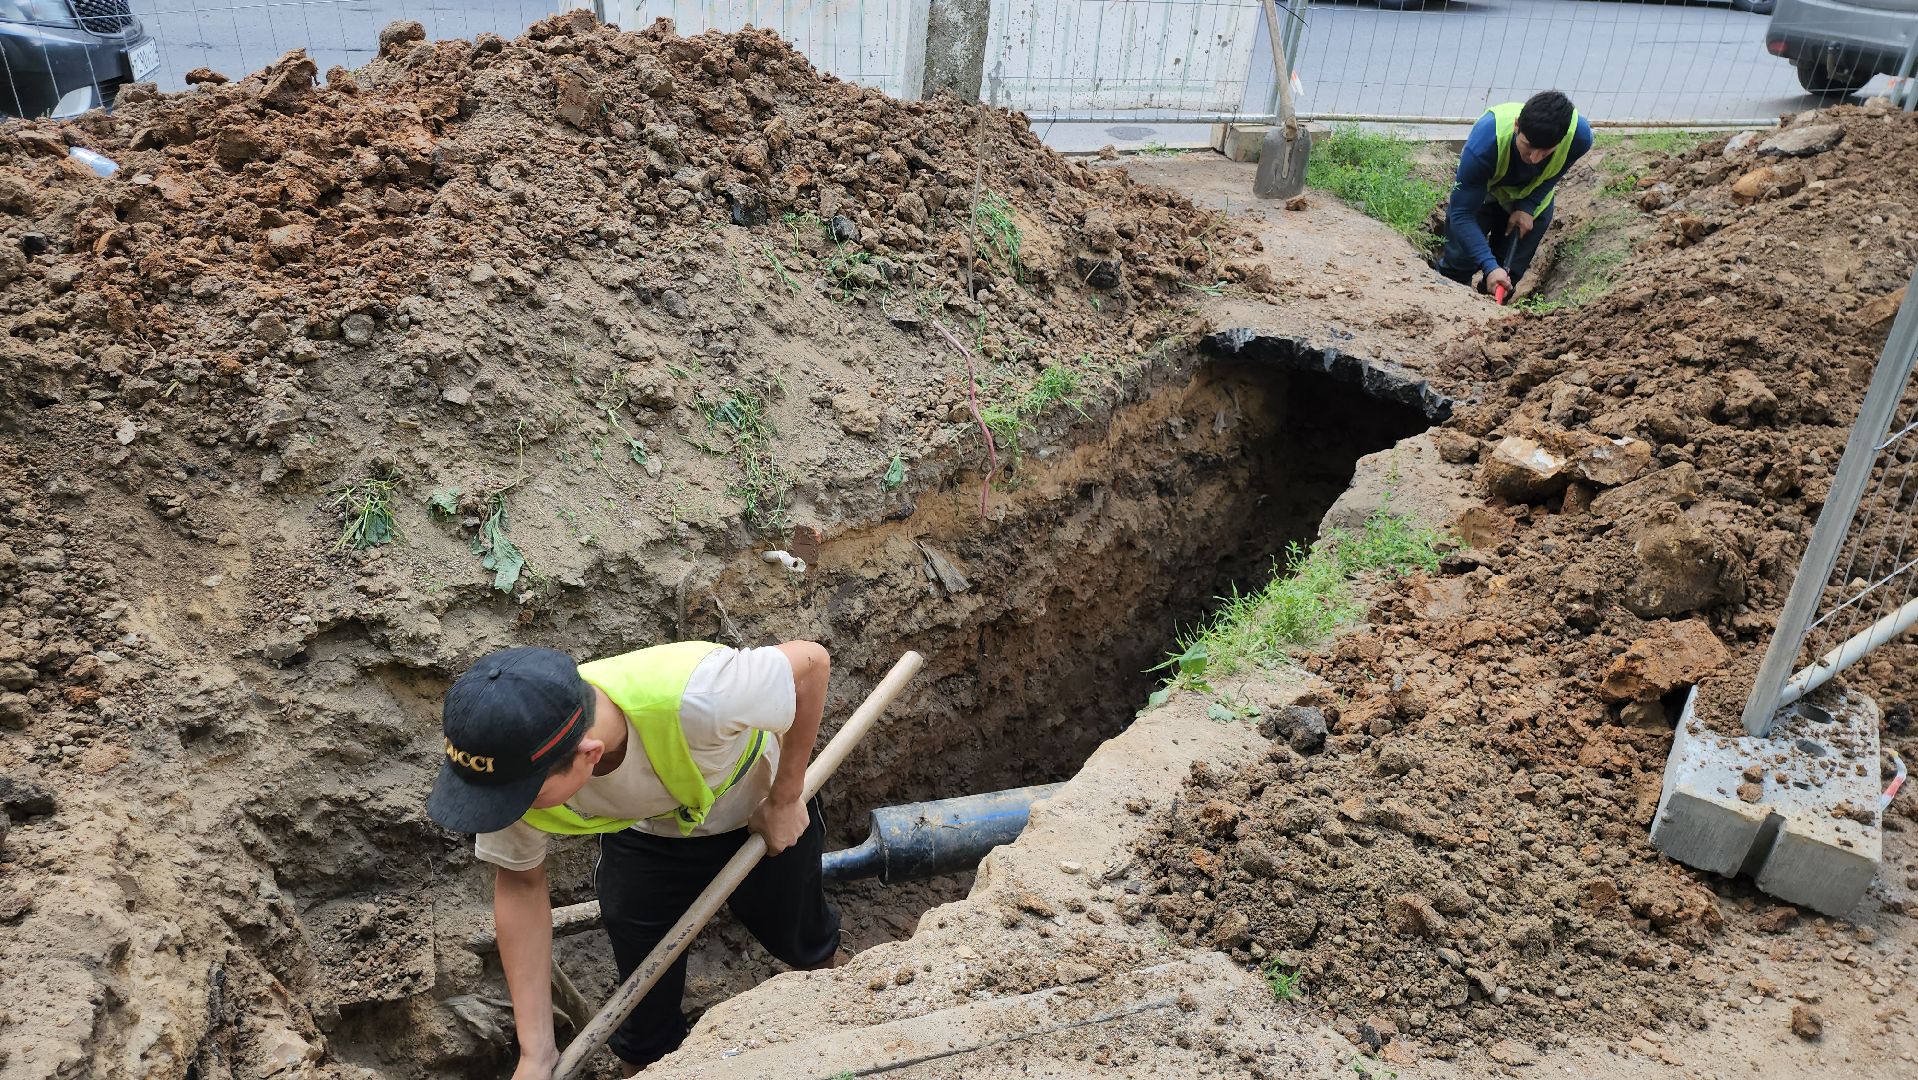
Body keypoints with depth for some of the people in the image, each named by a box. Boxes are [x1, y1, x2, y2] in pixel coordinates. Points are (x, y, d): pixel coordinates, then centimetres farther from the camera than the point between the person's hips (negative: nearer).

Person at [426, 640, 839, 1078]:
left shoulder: (695, 699, -49)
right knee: (646, 1016, 5)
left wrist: (784, 800, -20)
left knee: (802, 941, 21)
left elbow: (811, 661, -30)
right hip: (643, 836, 2)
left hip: (759, 812, -1)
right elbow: (519, 883, -16)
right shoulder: (513, 763, -35)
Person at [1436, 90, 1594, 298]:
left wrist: (1528, 208, -22)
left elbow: (1554, 173, -9)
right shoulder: (1485, 142, -45)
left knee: (1510, 274, 6)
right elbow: (1462, 213, -39)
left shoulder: (1579, 135, -35)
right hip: (1482, 190, -2)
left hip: (1532, 197, 3)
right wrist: (1490, 266, -47)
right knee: (1461, 261, -6)